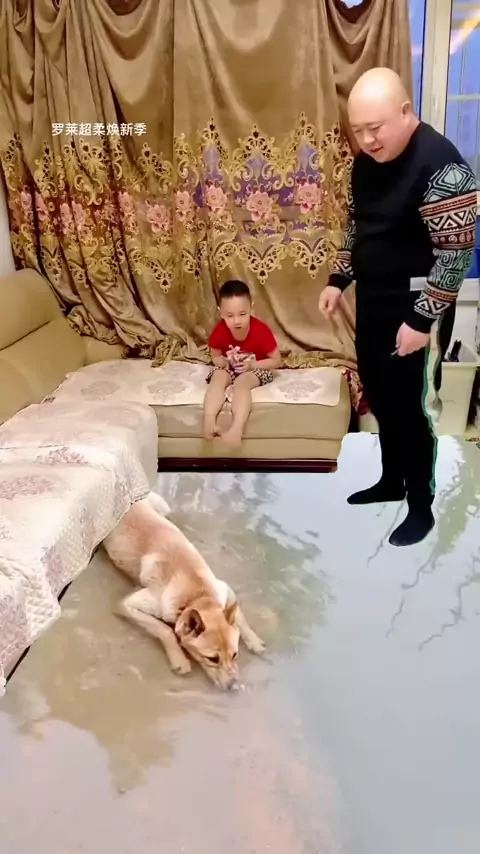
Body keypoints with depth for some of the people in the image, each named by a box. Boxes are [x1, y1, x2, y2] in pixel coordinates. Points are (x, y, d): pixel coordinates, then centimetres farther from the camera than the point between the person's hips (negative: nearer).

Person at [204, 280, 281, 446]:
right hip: (229, 367, 3)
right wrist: (226, 361, -24)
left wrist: (252, 365, -27)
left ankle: (237, 428, -50)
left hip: (256, 369, -3)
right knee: (218, 377, -29)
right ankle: (209, 421, -44)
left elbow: (276, 361, -14)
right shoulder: (219, 331, -18)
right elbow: (215, 358, 0)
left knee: (242, 382, -34)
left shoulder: (261, 330, -25)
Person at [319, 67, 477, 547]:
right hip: (371, 297, 8)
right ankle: (392, 481, 34)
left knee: (405, 406, -1)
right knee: (378, 397, 16)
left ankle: (422, 506, 17)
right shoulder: (368, 160, 4)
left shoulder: (441, 166, -21)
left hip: (408, 305, -8)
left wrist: (422, 320, -22)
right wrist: (338, 280, 12)